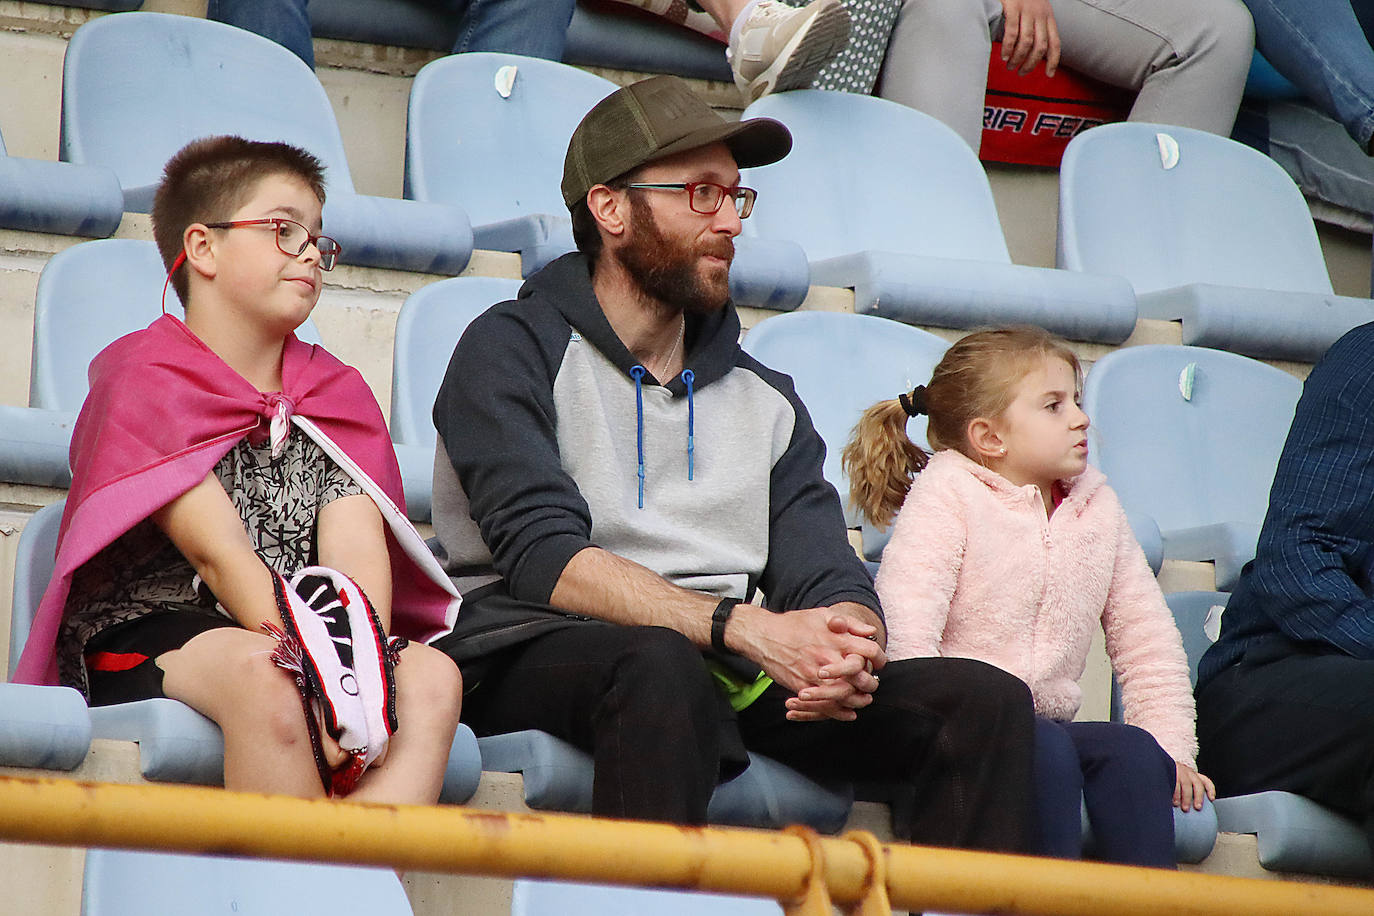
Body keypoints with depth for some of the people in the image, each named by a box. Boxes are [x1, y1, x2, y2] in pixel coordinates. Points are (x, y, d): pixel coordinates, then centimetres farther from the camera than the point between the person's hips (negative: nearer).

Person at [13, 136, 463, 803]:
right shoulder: (142, 378, 0)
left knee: (431, 678, -25)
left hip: (295, 639, 5)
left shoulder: (340, 396, 17)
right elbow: (220, 554, -13)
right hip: (143, 640, -5)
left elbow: (357, 550, -2)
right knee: (264, 675, -38)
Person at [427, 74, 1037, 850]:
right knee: (663, 668, -40)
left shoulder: (764, 399, 24)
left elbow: (828, 581, 14)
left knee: (986, 700, -15)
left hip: (737, 672, 6)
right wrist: (746, 628, -22)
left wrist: (849, 651, -13)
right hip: (540, 659, -5)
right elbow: (545, 559, -10)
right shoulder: (517, 349, 5)